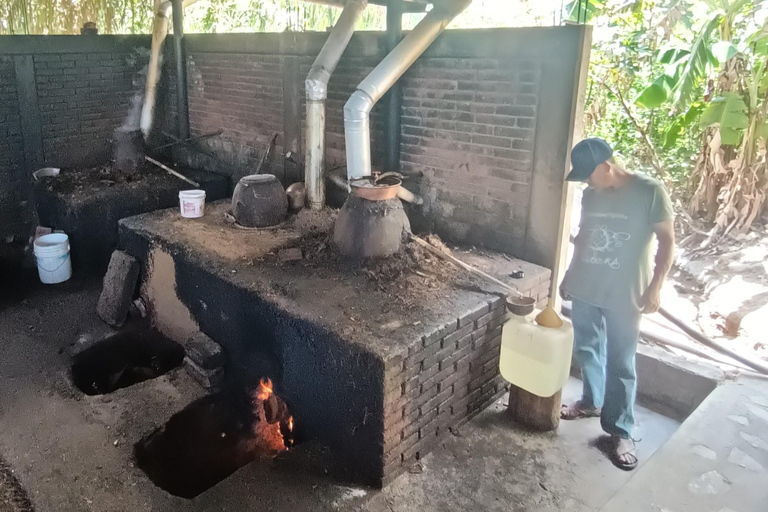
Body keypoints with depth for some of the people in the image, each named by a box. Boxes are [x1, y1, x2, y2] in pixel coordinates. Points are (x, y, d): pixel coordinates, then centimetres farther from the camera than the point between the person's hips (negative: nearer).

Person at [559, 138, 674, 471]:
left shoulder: (649, 191, -12)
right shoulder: (591, 195, 4)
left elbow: (667, 240, -9)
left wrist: (654, 286, -13)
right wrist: (570, 275, 18)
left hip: (624, 295, -6)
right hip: (586, 289, 6)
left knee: (620, 363, 1)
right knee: (586, 349, 17)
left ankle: (620, 431, 14)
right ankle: (591, 402, 39)